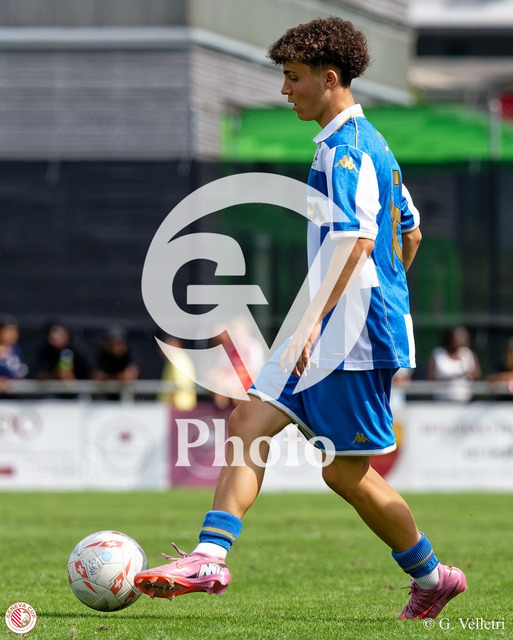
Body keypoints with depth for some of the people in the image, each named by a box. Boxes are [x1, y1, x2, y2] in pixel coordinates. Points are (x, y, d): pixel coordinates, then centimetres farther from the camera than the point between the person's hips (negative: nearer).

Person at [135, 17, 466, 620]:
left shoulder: (346, 149, -15)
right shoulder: (369, 142, 17)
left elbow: (356, 241, -26)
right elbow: (410, 232, 25)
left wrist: (315, 320, -32)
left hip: (354, 331, -10)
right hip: (333, 333, 10)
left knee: (346, 472, -1)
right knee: (249, 421, 0)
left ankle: (432, 577, 15)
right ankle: (209, 558, -6)